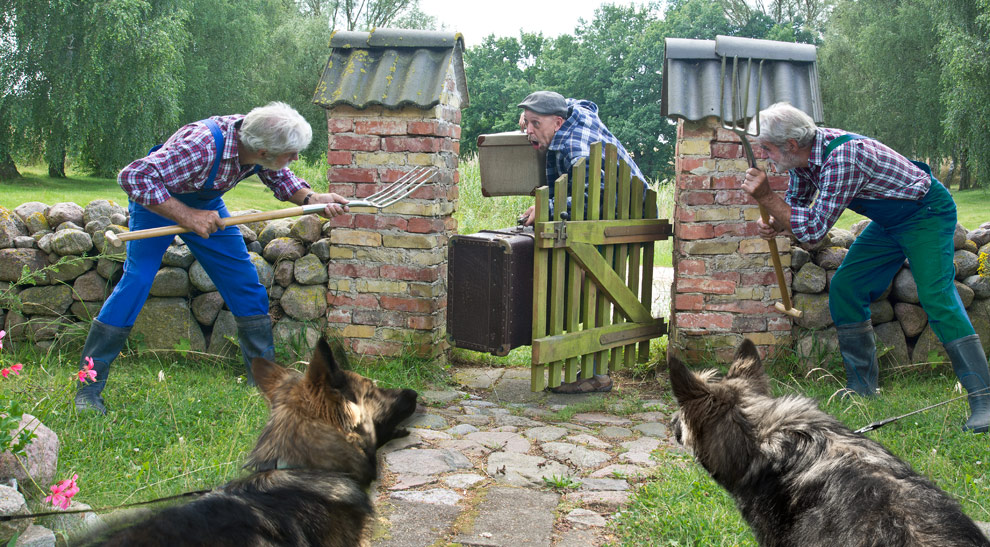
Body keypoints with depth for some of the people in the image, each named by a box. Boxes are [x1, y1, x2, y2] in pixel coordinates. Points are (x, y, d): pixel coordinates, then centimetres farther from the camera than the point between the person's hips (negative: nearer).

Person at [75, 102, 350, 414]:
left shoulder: (260, 143, -21)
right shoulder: (201, 146, -41)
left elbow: (281, 178, 1)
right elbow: (133, 177, -40)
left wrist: (312, 199, -18)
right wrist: (188, 217, -41)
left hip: (206, 205, 6)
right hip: (159, 202, -6)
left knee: (246, 283, 2)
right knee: (136, 281, -19)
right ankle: (89, 386, -10)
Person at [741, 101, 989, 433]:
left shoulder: (842, 158, -35)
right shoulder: (803, 156, -7)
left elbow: (814, 229, -35)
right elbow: (796, 204, 8)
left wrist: (765, 197, -31)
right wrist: (774, 225, -14)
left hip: (927, 213, -9)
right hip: (889, 221, 9)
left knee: (936, 297, -21)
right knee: (844, 288, 3)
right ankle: (861, 390, 12)